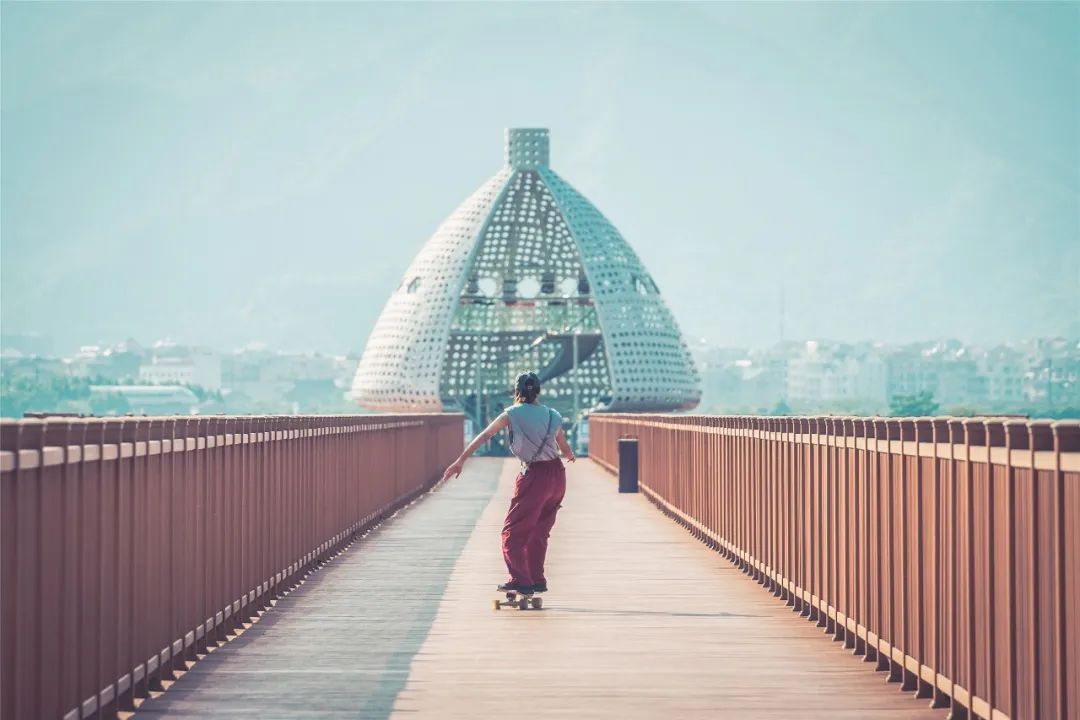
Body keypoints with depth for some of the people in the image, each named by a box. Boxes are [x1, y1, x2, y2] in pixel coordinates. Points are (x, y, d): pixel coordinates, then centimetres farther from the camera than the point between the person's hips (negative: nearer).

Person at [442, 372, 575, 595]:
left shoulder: (512, 414, -3)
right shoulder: (552, 416, 9)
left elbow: (484, 436, -7)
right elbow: (566, 449, 18)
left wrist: (460, 461, -7)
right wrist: (570, 456, 42)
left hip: (534, 477, -6)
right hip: (557, 474, 6)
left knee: (513, 532, 2)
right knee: (538, 531, 20)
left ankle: (521, 581, -8)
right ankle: (537, 580, 25)